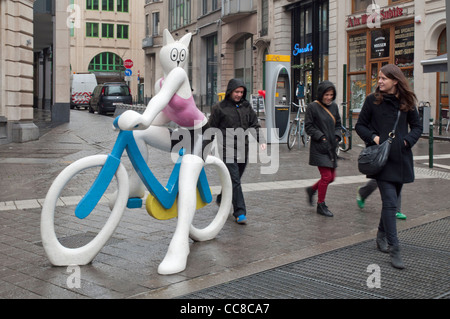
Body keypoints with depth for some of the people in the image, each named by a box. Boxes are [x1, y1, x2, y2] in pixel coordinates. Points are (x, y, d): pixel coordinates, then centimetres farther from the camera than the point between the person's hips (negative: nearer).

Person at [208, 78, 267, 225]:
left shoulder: (246, 107, 11)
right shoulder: (219, 108, -1)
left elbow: (255, 125, 10)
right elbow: (211, 129, 4)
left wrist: (261, 140, -7)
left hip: (243, 150, 5)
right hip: (227, 149, -5)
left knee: (235, 179, 15)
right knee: (234, 181, -10)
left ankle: (222, 199, 40)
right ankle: (240, 212, -9)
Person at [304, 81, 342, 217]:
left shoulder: (334, 106, 11)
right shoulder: (312, 107, -7)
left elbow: (338, 124, 19)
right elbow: (308, 127, -7)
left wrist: (337, 136, 2)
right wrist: (321, 137, -15)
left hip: (331, 147, 7)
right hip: (319, 148, -7)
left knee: (332, 177, 8)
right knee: (326, 176, -7)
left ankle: (311, 190, 33)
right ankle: (321, 205, 9)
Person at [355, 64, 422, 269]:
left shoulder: (407, 102, 7)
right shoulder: (373, 100, 1)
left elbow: (417, 127, 14)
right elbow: (360, 125, 6)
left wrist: (407, 140, -4)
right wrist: (373, 137, -11)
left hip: (401, 158, 4)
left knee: (392, 201, 14)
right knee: (390, 202, -10)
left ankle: (382, 236, 35)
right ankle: (394, 249, -8)